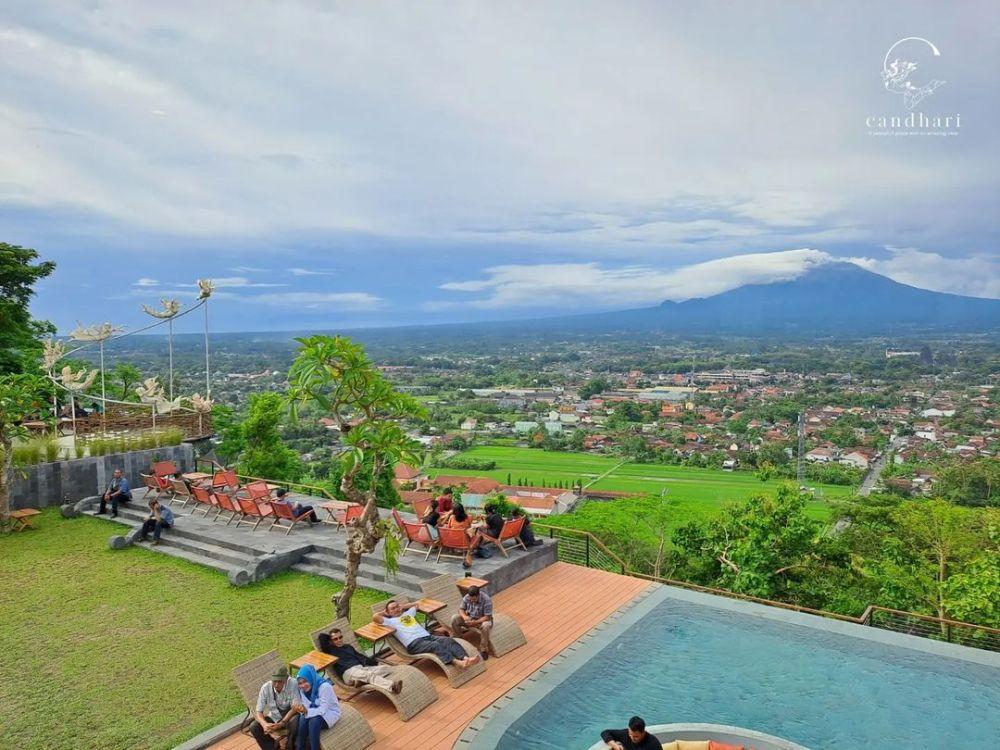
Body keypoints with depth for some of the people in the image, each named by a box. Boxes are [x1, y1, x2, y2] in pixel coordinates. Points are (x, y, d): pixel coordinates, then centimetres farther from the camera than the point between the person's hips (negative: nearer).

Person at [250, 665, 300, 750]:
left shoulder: (293, 684, -24)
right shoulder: (265, 688, -17)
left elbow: (295, 708, -22)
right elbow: (258, 712, -15)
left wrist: (281, 723, -36)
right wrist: (264, 724, -37)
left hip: (289, 716, -3)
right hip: (274, 717, 3)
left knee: (295, 722, -35)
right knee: (254, 727, -19)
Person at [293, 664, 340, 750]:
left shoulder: (325, 686, -29)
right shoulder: (302, 688, -10)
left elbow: (323, 709, -29)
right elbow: (306, 706, -7)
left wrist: (307, 711, -42)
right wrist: (302, 709, -31)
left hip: (329, 712, -5)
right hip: (315, 710, 5)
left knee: (314, 722, -32)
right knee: (303, 720, -26)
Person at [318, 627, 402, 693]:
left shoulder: (348, 646, 30)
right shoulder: (331, 650, 11)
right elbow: (322, 636, -2)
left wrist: (377, 662, 20)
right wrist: (330, 637, 18)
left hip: (362, 668, 8)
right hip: (349, 672, -8)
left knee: (387, 668, -12)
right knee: (369, 675, -39)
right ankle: (392, 686, -62)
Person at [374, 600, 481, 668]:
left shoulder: (408, 613, 31)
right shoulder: (390, 621, 11)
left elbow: (415, 604, 49)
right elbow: (375, 617, -3)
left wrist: (403, 606, 36)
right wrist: (385, 613, 15)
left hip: (428, 636, 7)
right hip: (414, 643, -7)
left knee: (449, 640, -20)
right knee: (436, 646, -34)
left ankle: (466, 659, -40)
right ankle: (458, 662, -52)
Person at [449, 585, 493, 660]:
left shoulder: (487, 600, -28)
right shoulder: (466, 597, -14)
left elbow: (488, 617, -25)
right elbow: (461, 609, -4)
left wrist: (475, 622, -33)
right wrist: (464, 616, -27)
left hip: (482, 620, -4)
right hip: (469, 618, 4)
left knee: (486, 626, -39)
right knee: (454, 618, -18)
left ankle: (483, 649, -21)